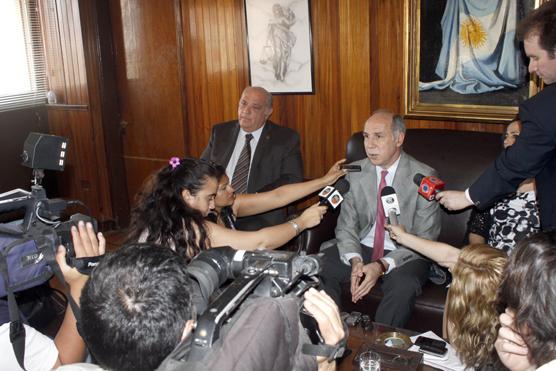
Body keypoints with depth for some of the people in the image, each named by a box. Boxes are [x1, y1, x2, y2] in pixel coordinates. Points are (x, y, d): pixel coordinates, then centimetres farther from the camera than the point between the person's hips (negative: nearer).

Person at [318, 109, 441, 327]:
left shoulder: (424, 177, -10)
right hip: (361, 250, 4)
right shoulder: (355, 172, 2)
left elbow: (425, 238, -11)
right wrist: (356, 261, -20)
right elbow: (346, 226, 1)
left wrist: (382, 266, -24)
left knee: (403, 285, -35)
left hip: (404, 255, -3)